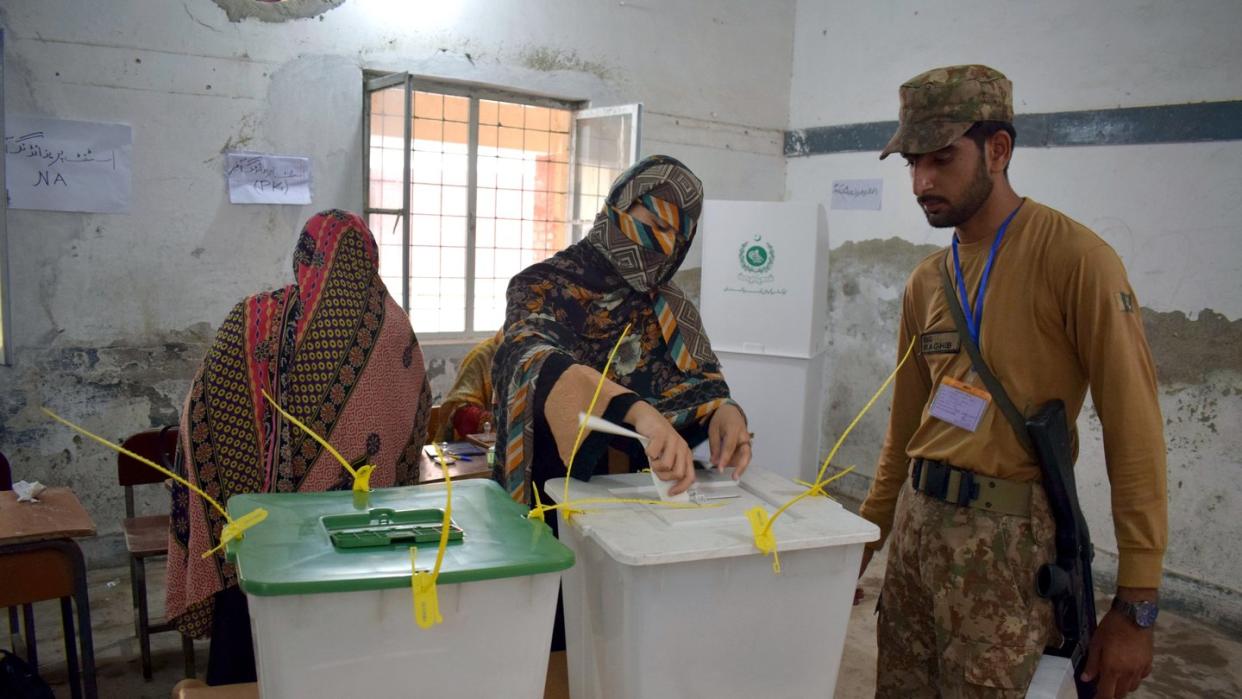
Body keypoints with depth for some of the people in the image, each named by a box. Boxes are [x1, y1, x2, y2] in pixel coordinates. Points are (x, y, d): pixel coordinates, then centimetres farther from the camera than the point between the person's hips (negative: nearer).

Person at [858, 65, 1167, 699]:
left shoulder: (1074, 257, -10)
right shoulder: (925, 282, 9)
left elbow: (1134, 429, -12)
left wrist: (1135, 607, -12)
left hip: (1008, 534, -6)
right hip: (916, 520, 6)